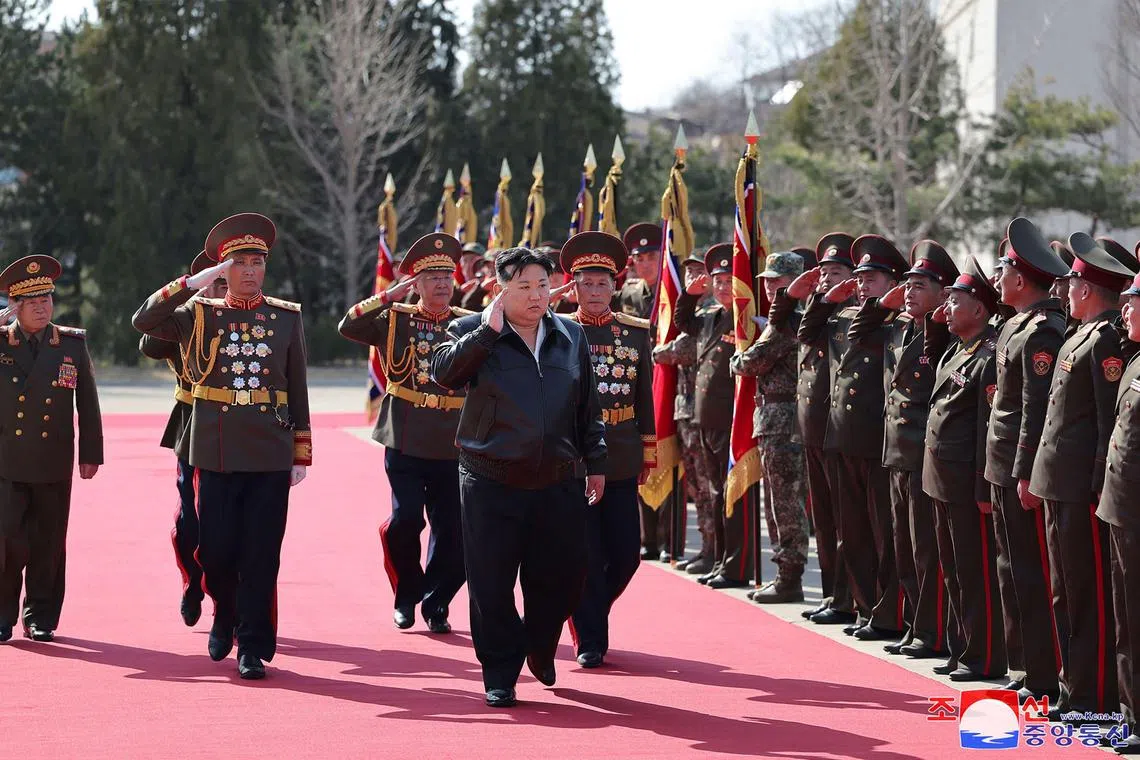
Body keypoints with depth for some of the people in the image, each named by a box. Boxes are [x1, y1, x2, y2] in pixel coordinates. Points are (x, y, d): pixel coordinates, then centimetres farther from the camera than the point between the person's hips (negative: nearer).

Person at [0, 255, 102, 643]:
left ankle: (41, 618, 15)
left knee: (48, 543, 5)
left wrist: (91, 454, 6)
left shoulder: (73, 344, 6)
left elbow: (87, 403, 8)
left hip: (54, 464, 1)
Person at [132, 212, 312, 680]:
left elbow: (298, 391, 10)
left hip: (271, 455, 0)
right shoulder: (199, 315, 5)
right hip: (216, 453, 0)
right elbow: (144, 321, -9)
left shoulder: (287, 318, 8)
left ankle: (254, 647, 7)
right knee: (216, 549, 3)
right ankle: (224, 620, 31)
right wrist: (193, 283, -14)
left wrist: (302, 454, 8)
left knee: (261, 555, -1)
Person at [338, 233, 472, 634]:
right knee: (405, 519, -11)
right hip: (406, 443, -1)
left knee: (452, 529, 2)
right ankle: (407, 596, 13)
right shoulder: (395, 319, 4)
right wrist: (390, 295, -10)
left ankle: (436, 603, 22)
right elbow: (349, 327, -9)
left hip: (453, 447, 2)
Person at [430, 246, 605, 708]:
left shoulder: (571, 337, 9)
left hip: (560, 484, 3)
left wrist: (594, 463, 14)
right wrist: (488, 329, -21)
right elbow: (443, 372, -20)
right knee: (492, 584, 0)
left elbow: (588, 407, 15)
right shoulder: (472, 333, -1)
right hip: (492, 485, -3)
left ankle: (540, 647, 36)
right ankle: (500, 675, 13)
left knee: (562, 577, 8)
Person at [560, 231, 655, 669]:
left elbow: (645, 396, 12)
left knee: (626, 554, 4)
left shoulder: (636, 332, 8)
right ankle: (590, 641, 9)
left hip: (621, 463, 3)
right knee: (584, 557, -2)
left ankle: (591, 613, 30)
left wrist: (647, 450, 11)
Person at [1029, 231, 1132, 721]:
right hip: (1062, 483, 10)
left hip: (1085, 486, -10)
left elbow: (1115, 417, -20)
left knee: (1091, 594, -4)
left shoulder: (1107, 338, -15)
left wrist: (1100, 487, -21)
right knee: (1067, 590, 16)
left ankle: (1097, 700, 0)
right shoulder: (1081, 336, 15)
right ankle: (1076, 685, 24)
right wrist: (1037, 476, 17)